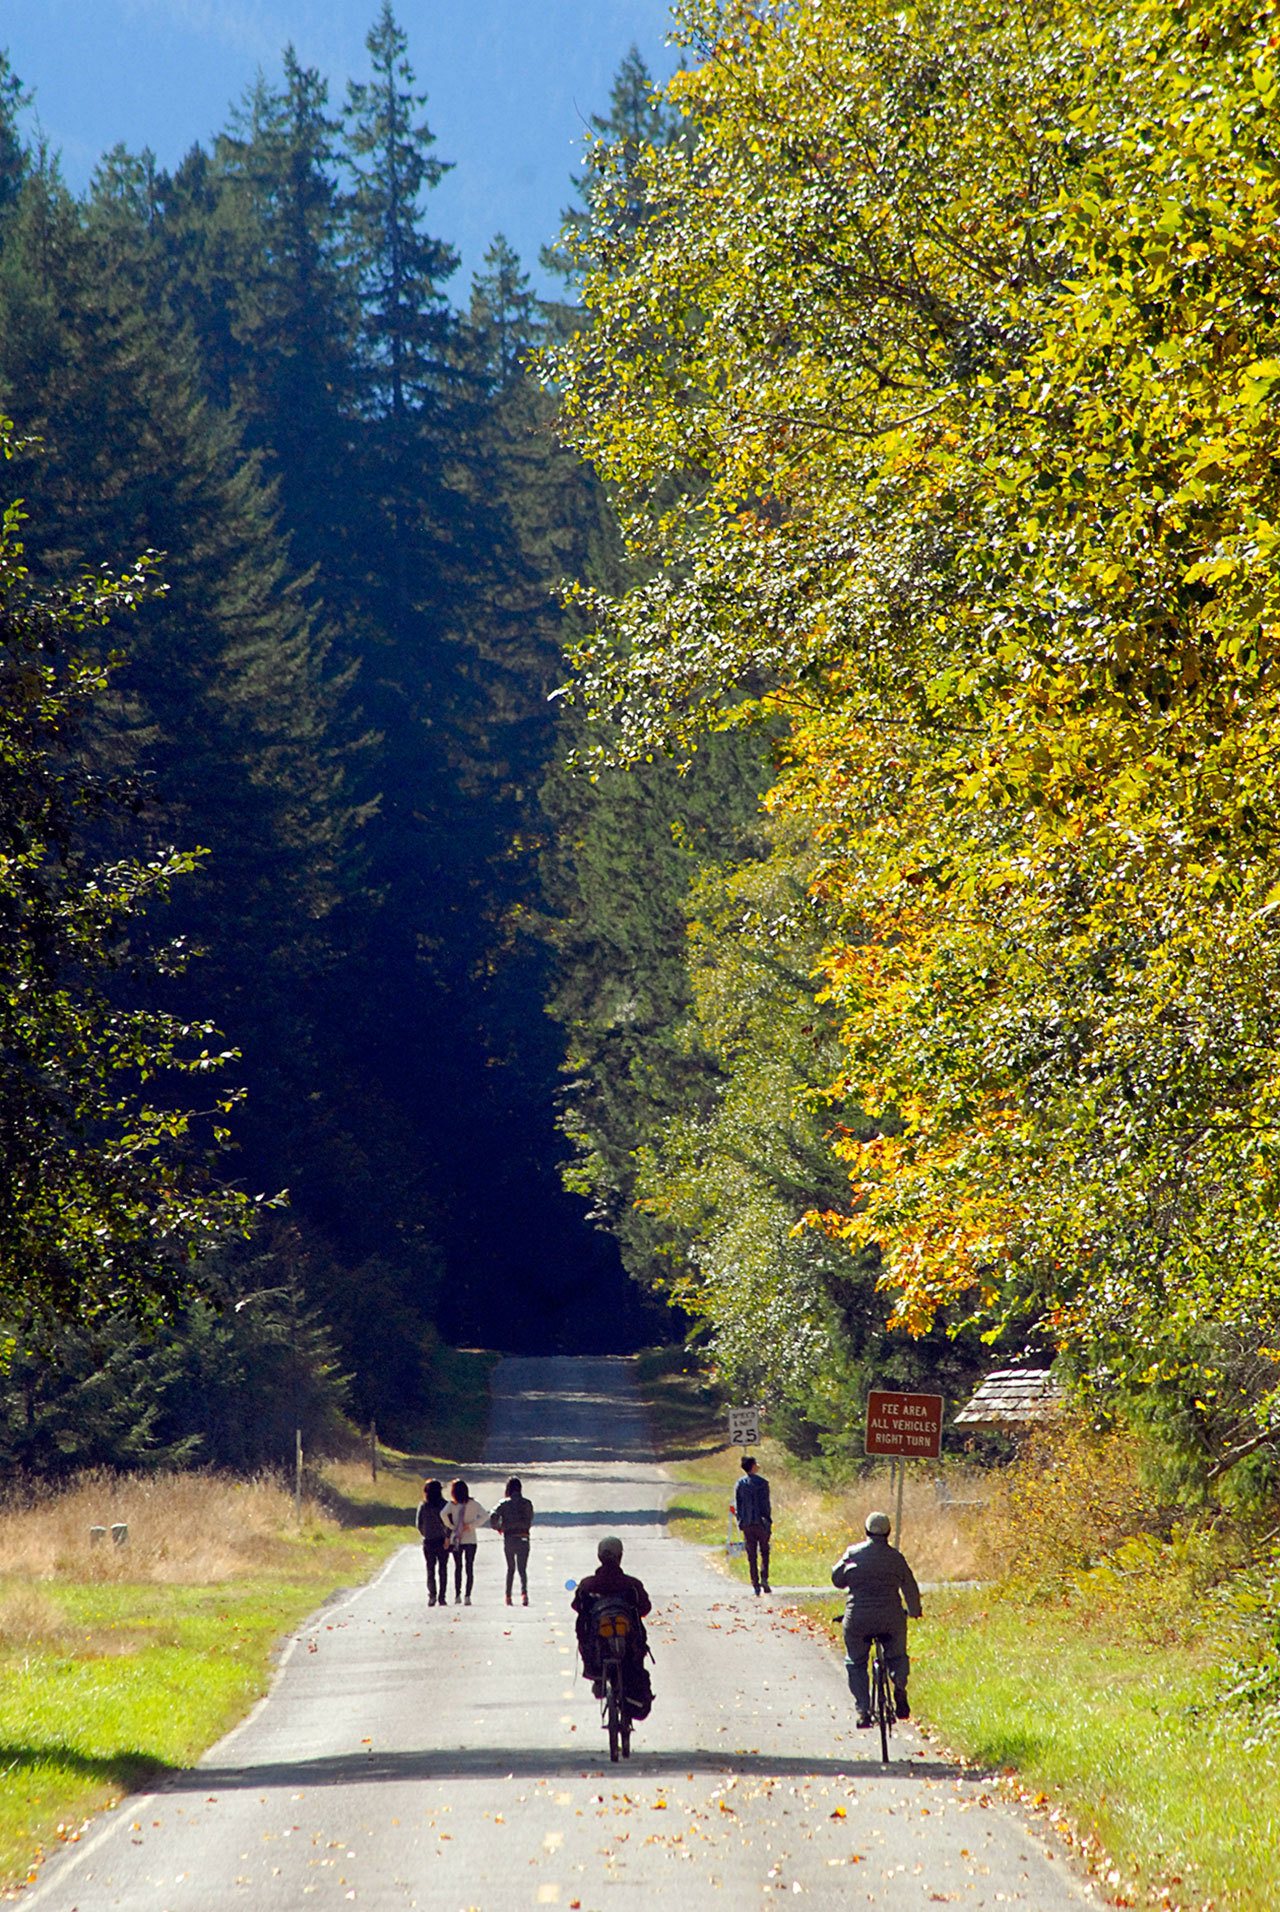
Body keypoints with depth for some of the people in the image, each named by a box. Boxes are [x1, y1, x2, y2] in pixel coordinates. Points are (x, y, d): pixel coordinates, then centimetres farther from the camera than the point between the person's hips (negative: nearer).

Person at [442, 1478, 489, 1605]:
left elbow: (444, 1514, -20)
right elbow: (485, 1515, -11)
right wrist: (471, 1525, -8)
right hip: (470, 1540, 0)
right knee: (469, 1568, 4)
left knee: (458, 1567, 12)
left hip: (456, 1540, 0)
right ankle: (467, 1596, -3)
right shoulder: (473, 1504, -1)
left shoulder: (452, 1504, -4)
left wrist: (451, 1527, -8)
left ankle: (457, 1595, 8)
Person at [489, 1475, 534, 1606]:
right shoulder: (527, 1503, 1)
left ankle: (508, 1596, 16)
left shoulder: (504, 1503, -1)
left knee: (510, 1568, 17)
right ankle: (524, 1592, -26)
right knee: (522, 1569, -1)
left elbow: (493, 1516, -12)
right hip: (523, 1538, -1)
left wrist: (498, 1527, 6)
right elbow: (529, 1521, 1)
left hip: (508, 1538, 1)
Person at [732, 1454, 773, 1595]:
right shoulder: (762, 1483, -7)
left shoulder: (740, 1484, 4)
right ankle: (764, 1578, -9)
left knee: (751, 1555, 5)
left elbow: (736, 1505, 5)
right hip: (761, 1522, -3)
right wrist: (768, 1521, -2)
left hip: (747, 1524, 3)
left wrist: (740, 1522, 12)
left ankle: (755, 1584, 2)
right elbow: (765, 1504, -8)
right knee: (764, 1551, 8)